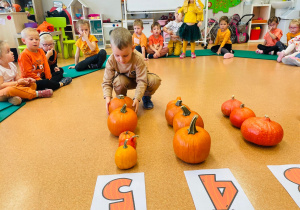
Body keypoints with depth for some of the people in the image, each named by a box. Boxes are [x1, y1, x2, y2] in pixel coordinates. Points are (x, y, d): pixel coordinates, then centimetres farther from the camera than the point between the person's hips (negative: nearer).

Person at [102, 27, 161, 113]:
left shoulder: (138, 59, -35)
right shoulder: (111, 61, -27)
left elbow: (141, 81, -33)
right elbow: (107, 82, -21)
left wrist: (136, 98, -43)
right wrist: (107, 97, -38)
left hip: (138, 77, 0)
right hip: (124, 79, 1)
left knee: (155, 80, -30)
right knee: (118, 81, -37)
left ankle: (146, 96, 4)